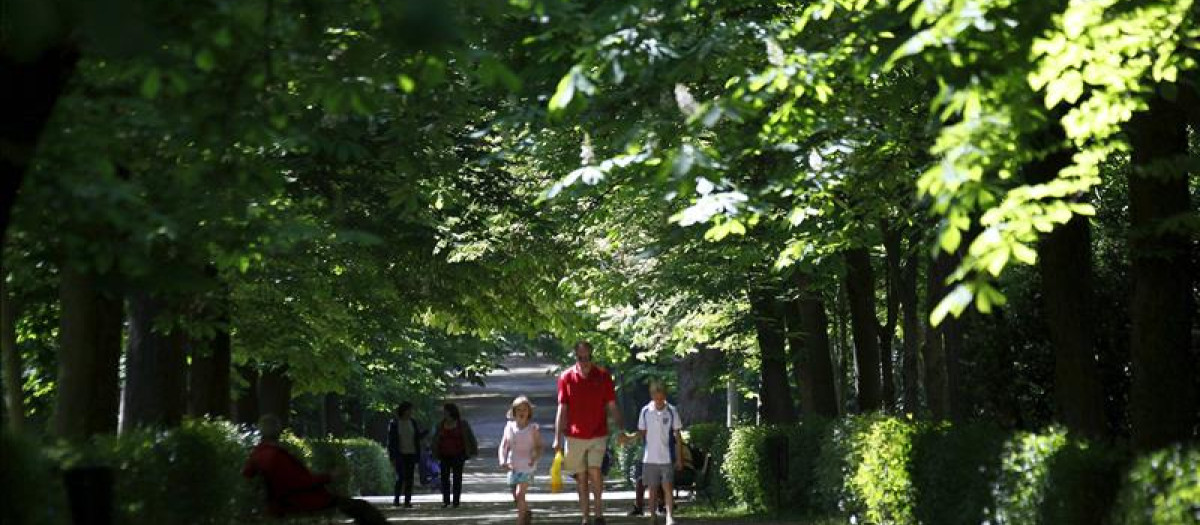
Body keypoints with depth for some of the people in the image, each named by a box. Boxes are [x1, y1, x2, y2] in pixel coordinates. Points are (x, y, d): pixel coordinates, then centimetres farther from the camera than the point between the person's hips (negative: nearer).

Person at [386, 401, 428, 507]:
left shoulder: (413, 423, 8)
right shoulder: (394, 424, -4)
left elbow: (418, 436, 11)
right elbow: (390, 441, -4)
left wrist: (426, 432, -10)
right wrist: (392, 457, -9)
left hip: (411, 454, 4)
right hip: (400, 455, -4)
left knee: (409, 478, 2)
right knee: (400, 477, -12)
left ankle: (407, 501, 5)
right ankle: (396, 499, 3)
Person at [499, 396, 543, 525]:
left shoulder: (533, 428, -6)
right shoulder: (509, 427, 2)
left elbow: (539, 447, -6)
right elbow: (503, 447, 5)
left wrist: (535, 458, -26)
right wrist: (502, 461, -12)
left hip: (527, 466, -4)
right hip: (513, 466, 4)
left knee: (520, 495, -17)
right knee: (516, 497, 14)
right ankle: (527, 513, 41)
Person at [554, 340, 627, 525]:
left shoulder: (603, 376, -1)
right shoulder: (566, 377, 0)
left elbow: (612, 406, 2)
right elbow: (562, 409, 2)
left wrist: (621, 430, -7)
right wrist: (557, 438, -3)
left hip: (598, 435, -1)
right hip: (574, 436, 1)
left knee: (594, 471, -16)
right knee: (581, 477, 5)